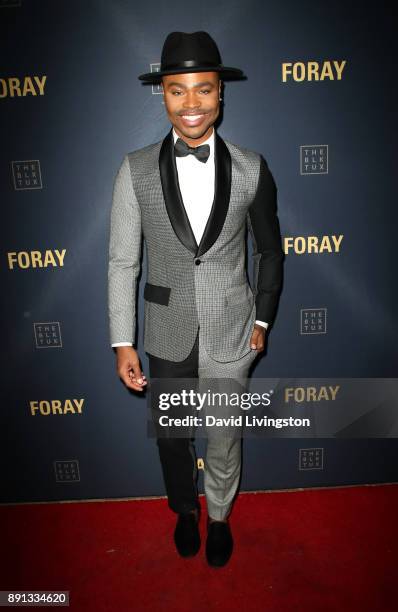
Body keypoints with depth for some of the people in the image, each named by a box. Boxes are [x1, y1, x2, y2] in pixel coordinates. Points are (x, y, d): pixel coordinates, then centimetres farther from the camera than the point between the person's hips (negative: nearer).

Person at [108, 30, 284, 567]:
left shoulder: (251, 169, -7)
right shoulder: (135, 169, -8)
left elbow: (270, 251, 5)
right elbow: (122, 262, -5)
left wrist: (263, 320, 6)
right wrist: (123, 344, -6)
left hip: (231, 335, 0)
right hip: (167, 337, 1)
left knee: (225, 440, 18)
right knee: (171, 436, 21)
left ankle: (219, 516, 49)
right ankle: (185, 509, 53)